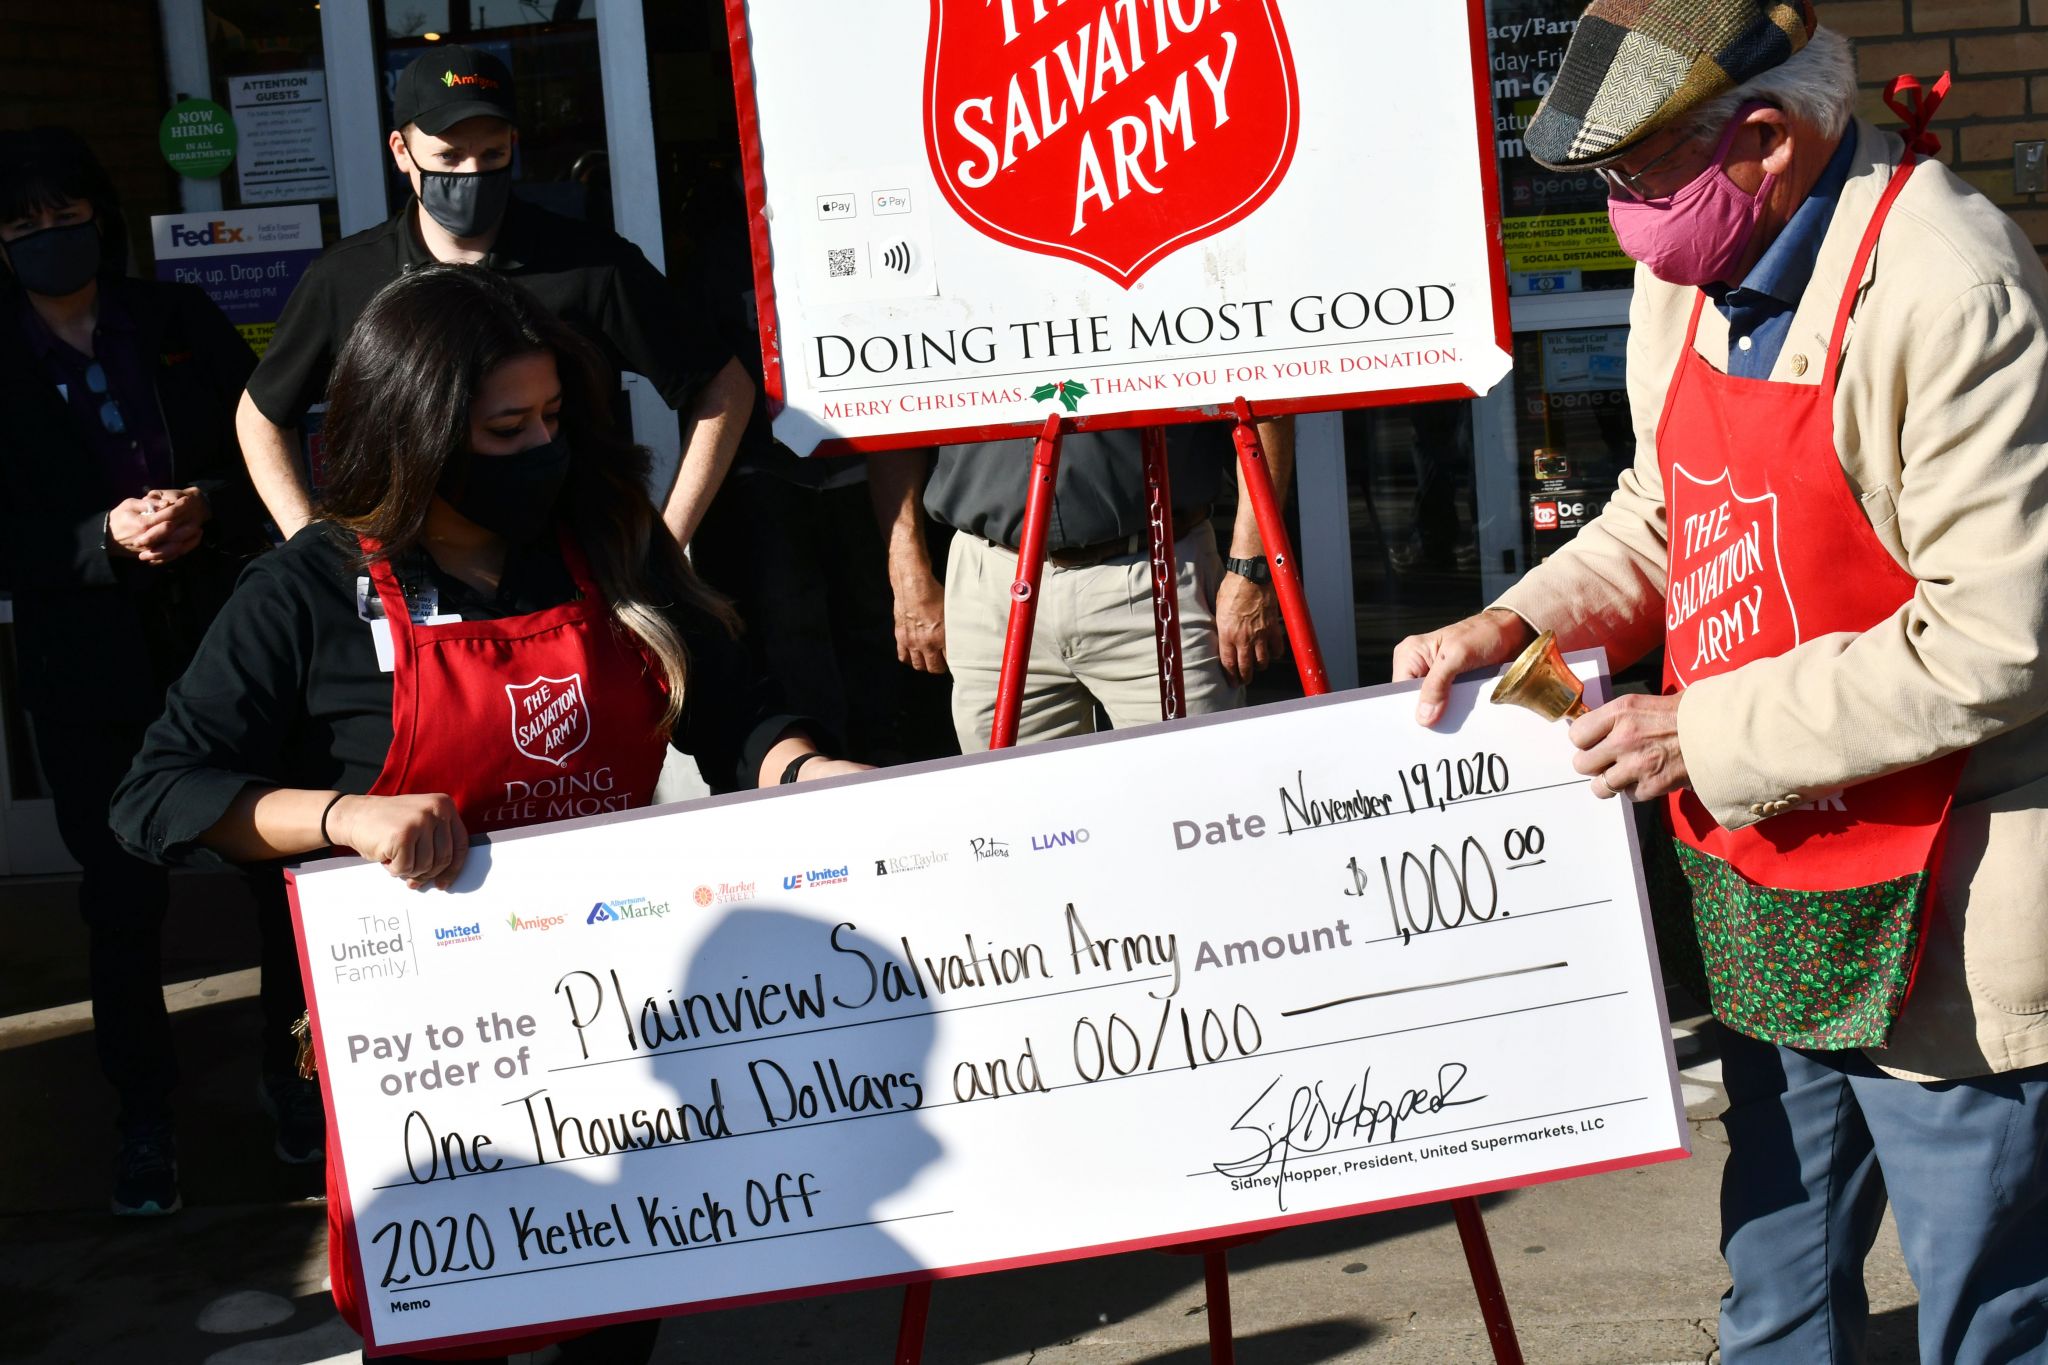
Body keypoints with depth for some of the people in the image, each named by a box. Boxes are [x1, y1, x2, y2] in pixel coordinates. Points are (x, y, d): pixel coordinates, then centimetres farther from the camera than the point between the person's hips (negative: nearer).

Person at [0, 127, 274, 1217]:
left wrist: (211, 512, -15)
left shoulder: (181, 324, 7)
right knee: (123, 899, 3)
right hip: (90, 669, -1)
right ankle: (144, 1118, 18)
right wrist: (107, 538, -19)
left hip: (227, 636, 1)